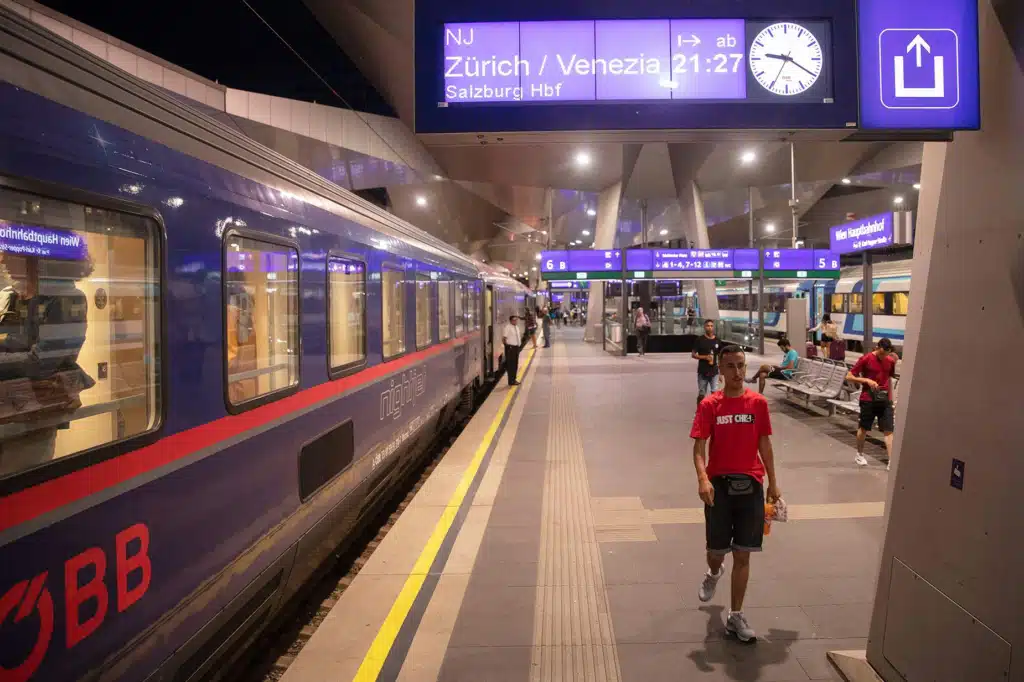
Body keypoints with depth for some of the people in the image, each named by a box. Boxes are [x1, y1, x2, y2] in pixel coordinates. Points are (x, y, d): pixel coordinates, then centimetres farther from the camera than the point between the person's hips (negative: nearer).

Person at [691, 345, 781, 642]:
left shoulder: (758, 403, 0)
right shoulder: (709, 405, -6)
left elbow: (764, 444, 8)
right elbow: (699, 446, -10)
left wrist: (773, 483, 10)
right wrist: (702, 479, -26)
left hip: (750, 485, 1)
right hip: (719, 485, -1)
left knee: (742, 554, 5)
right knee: (716, 551, 8)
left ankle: (736, 617, 19)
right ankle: (713, 574, 47)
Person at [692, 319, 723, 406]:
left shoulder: (717, 341, 6)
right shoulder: (700, 340, -3)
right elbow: (693, 355, -2)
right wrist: (705, 357, -18)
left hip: (714, 372, 2)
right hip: (702, 372, -2)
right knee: (701, 394, 6)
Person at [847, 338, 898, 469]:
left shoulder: (890, 361, 3)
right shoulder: (865, 359, -10)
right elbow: (849, 376, -7)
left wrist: (891, 398, 13)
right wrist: (867, 380, -18)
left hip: (885, 400, 3)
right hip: (868, 400, -3)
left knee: (889, 431, -4)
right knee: (863, 428, 11)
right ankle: (860, 455, 32)